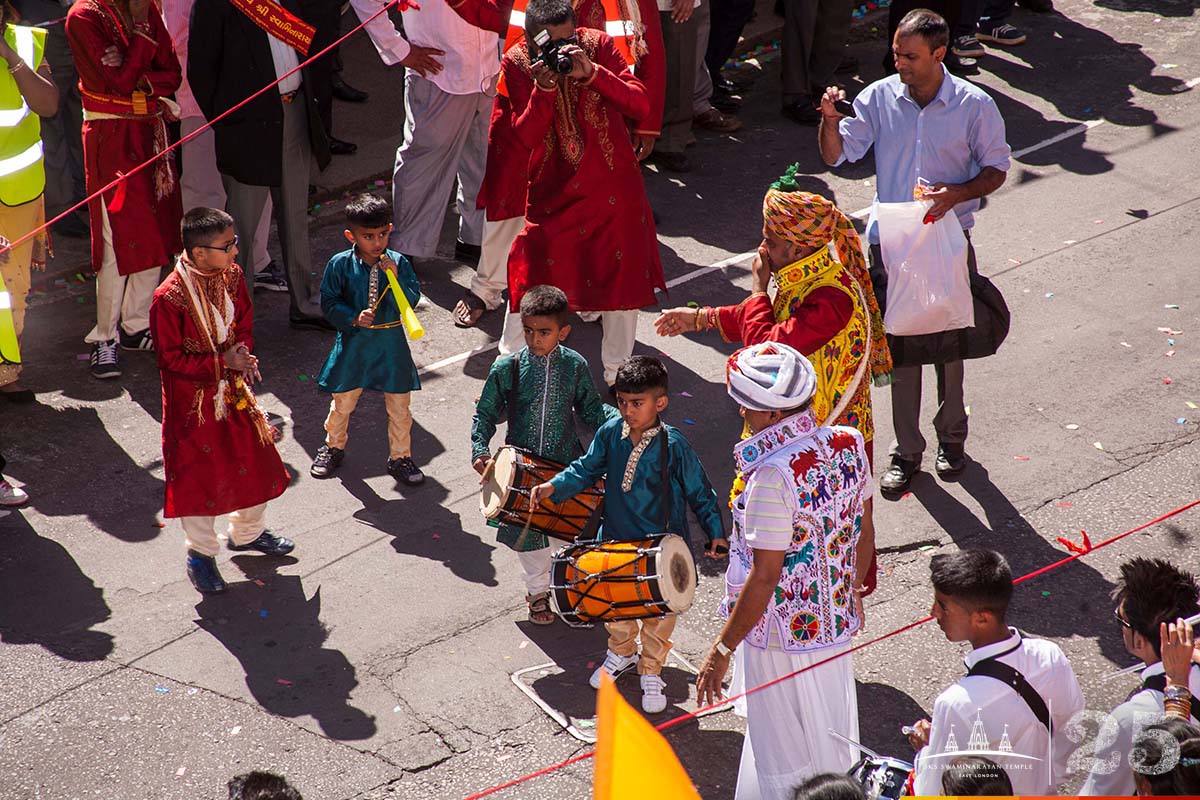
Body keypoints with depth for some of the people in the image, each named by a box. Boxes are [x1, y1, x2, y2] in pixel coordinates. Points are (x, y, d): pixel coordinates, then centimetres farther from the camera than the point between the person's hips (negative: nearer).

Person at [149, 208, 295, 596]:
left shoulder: (232, 277, -6)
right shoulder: (169, 299, -26)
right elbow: (171, 359, -19)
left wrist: (244, 356, -10)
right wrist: (221, 363, -23)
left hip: (233, 389, 6)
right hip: (193, 399, -6)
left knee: (253, 460, 18)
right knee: (198, 474, 8)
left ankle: (248, 533, 43)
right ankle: (201, 553, 27)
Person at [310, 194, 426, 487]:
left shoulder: (398, 263, -7)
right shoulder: (340, 264, -10)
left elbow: (411, 302, -11)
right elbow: (329, 302, -5)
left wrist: (396, 277, -25)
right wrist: (354, 318, -19)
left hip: (391, 342, 1)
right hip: (353, 341, -1)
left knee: (399, 404, 8)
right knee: (342, 400, 15)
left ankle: (400, 457, 25)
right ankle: (333, 447, 39)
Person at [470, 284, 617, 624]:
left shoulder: (575, 367, -6)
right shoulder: (507, 368, -11)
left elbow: (591, 410, 5)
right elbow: (485, 414, -4)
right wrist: (480, 450, -19)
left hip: (565, 467, 1)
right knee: (527, 534, 11)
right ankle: (538, 591, 35)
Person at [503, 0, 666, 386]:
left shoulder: (600, 46, -9)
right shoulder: (517, 64, -8)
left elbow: (640, 105, -15)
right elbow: (526, 137, -13)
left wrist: (591, 73, -27)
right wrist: (543, 89, -28)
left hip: (612, 185, 1)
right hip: (553, 189, 0)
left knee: (623, 276, 7)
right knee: (530, 280, -4)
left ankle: (616, 374, 24)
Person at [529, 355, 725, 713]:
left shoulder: (673, 446, -20)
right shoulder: (610, 433, -9)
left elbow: (699, 491, -11)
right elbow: (587, 469, 4)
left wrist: (715, 532, -17)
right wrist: (554, 487, -10)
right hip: (616, 539, 4)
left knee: (659, 614, 12)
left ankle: (651, 671, 35)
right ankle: (621, 652, 50)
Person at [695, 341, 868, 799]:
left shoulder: (772, 477, -27)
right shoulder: (849, 444, -5)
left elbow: (764, 577, -25)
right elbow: (862, 533, 8)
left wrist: (722, 649, -17)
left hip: (783, 639, -7)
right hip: (837, 626, 8)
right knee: (833, 748, 24)